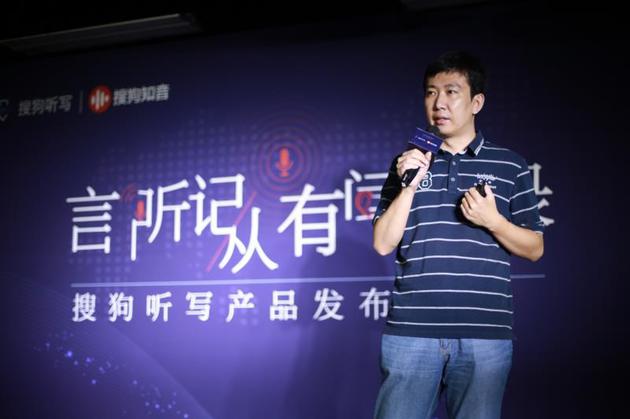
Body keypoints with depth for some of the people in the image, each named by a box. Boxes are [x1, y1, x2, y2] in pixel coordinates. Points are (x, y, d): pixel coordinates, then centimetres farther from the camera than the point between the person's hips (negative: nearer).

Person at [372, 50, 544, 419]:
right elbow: (384, 244, 7)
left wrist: (492, 220, -9)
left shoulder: (511, 167, 8)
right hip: (411, 331, 1)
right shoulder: (408, 163, 12)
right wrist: (409, 186, -5)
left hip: (485, 335, -1)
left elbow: (534, 249, 8)